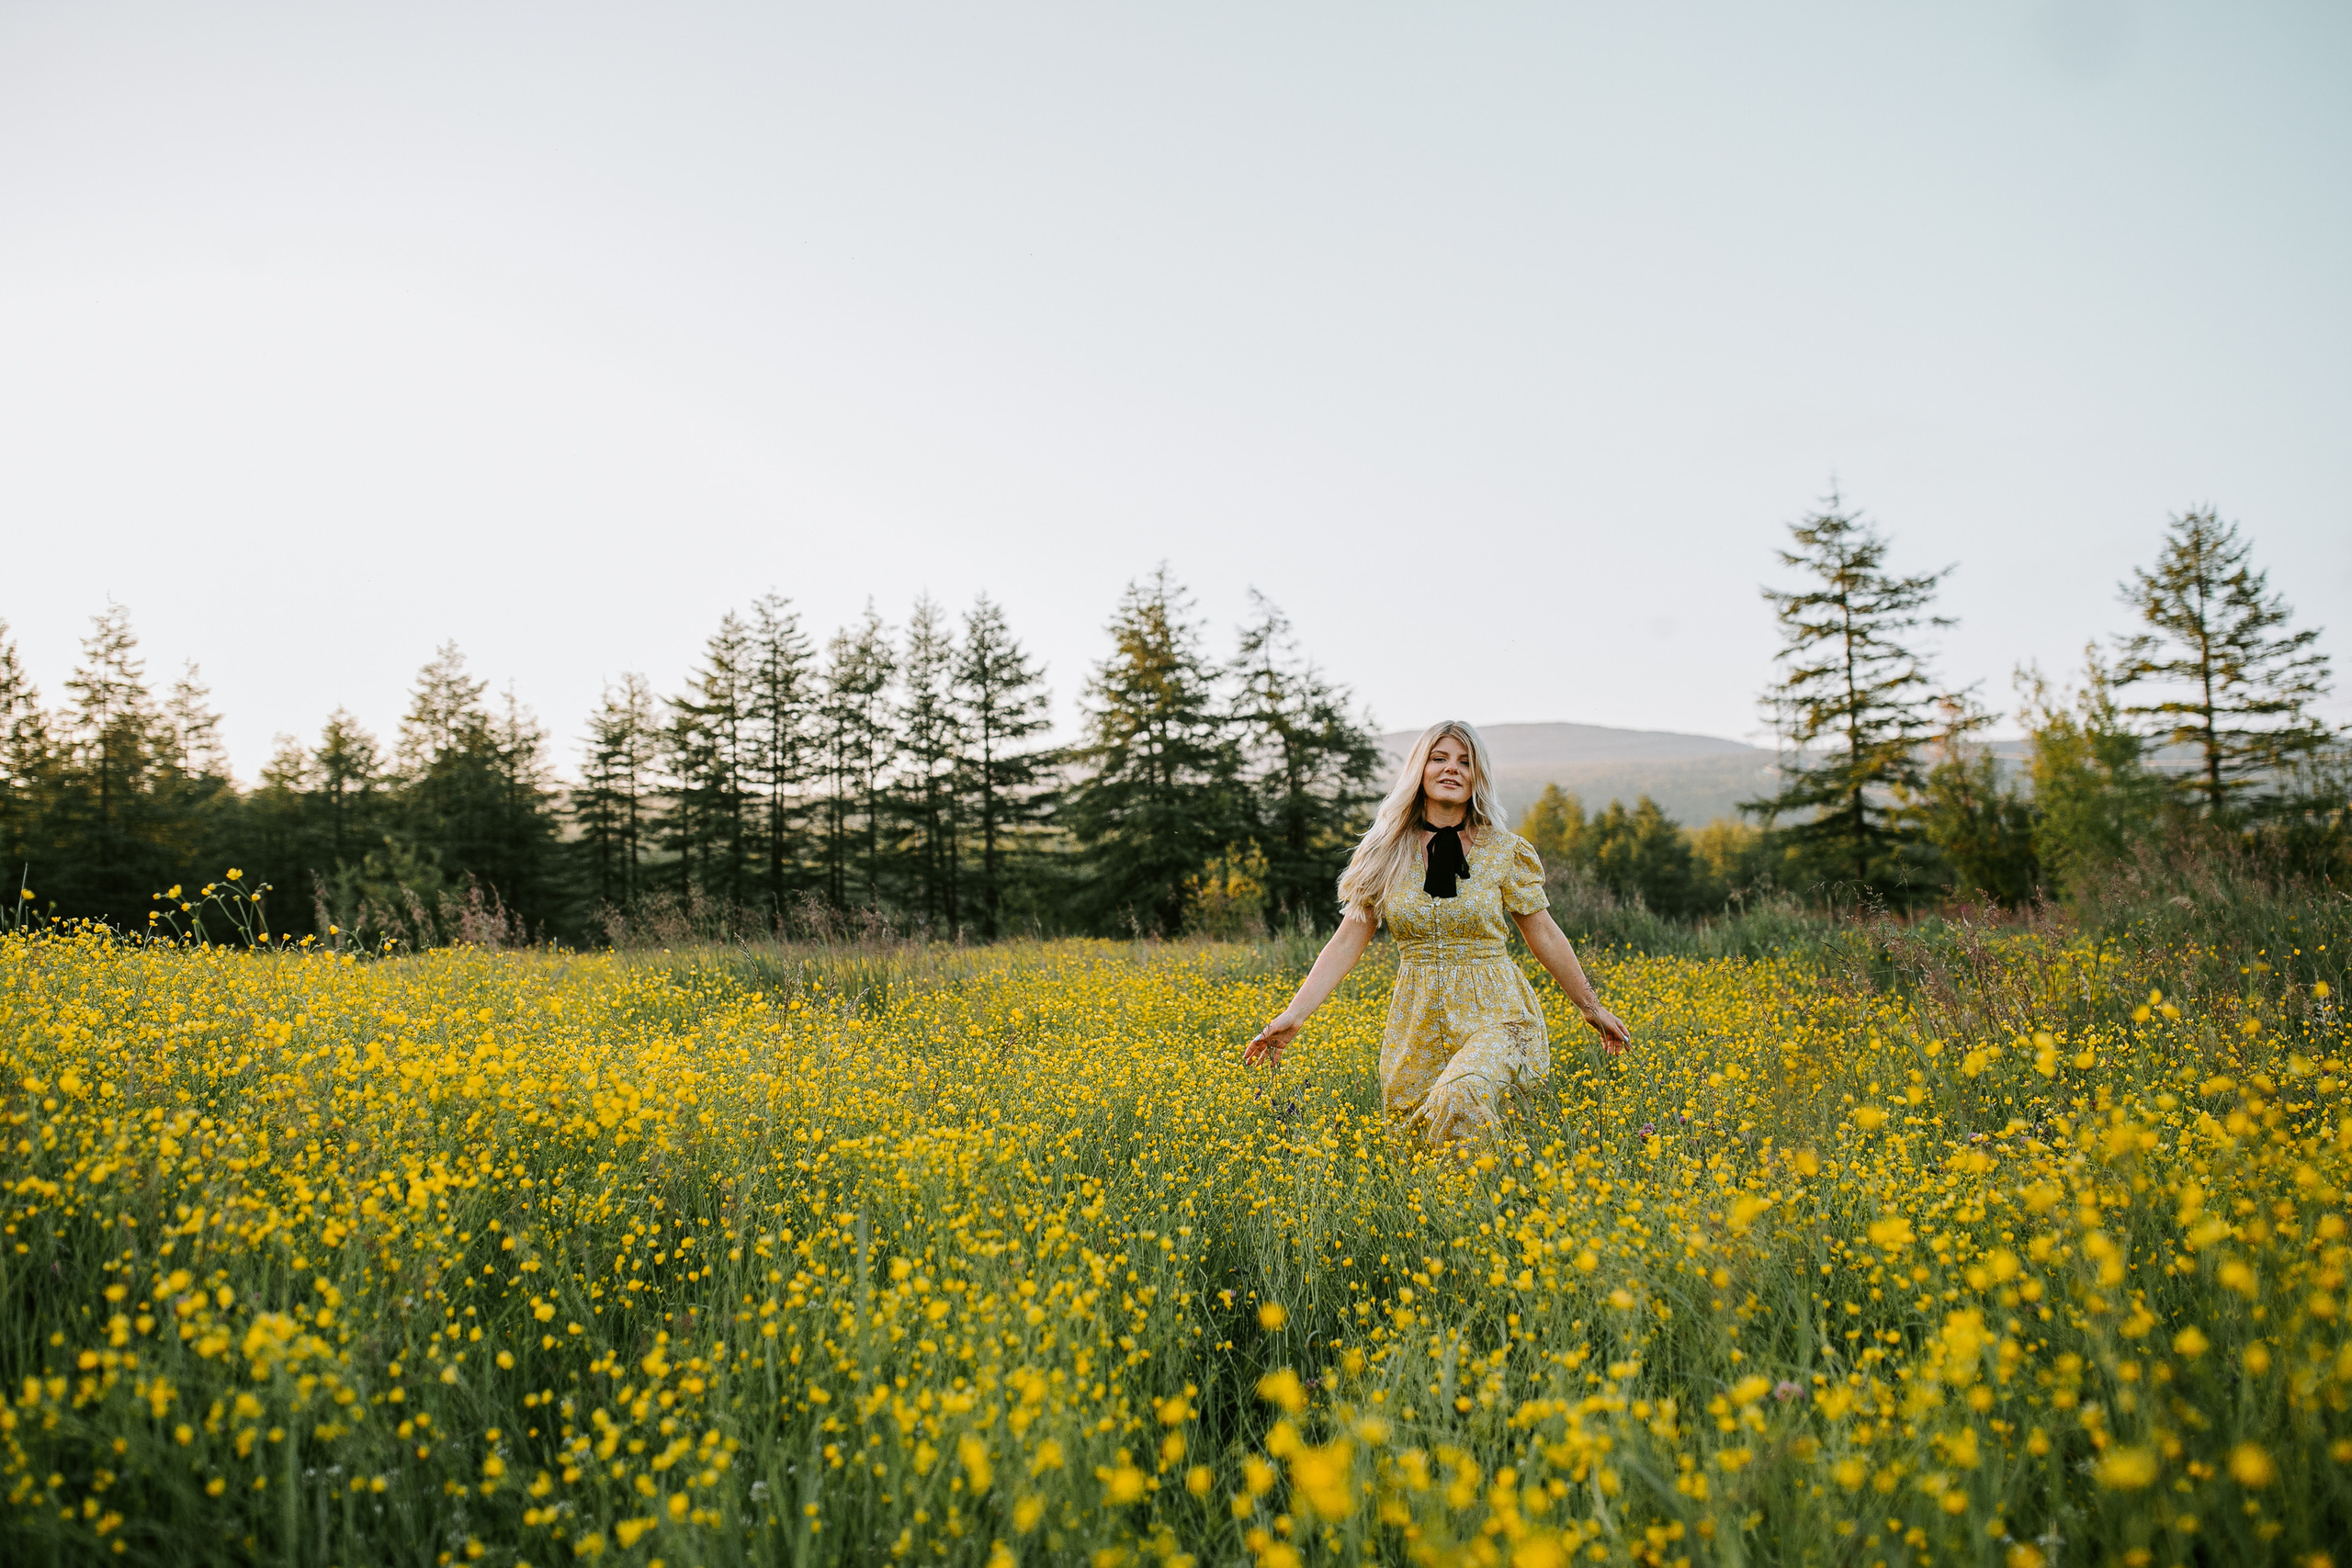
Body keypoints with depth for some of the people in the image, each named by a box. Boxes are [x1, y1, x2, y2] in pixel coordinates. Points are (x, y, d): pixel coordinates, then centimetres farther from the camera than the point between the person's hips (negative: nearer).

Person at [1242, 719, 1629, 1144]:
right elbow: (1347, 942, 3)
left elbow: (1545, 937, 10)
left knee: (1461, 1098, -32)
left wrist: (1591, 1008, 15)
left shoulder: (1505, 852, 0)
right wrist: (1293, 1015, -6)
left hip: (1493, 1016, -3)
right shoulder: (1386, 854, 4)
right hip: (1418, 1022, 3)